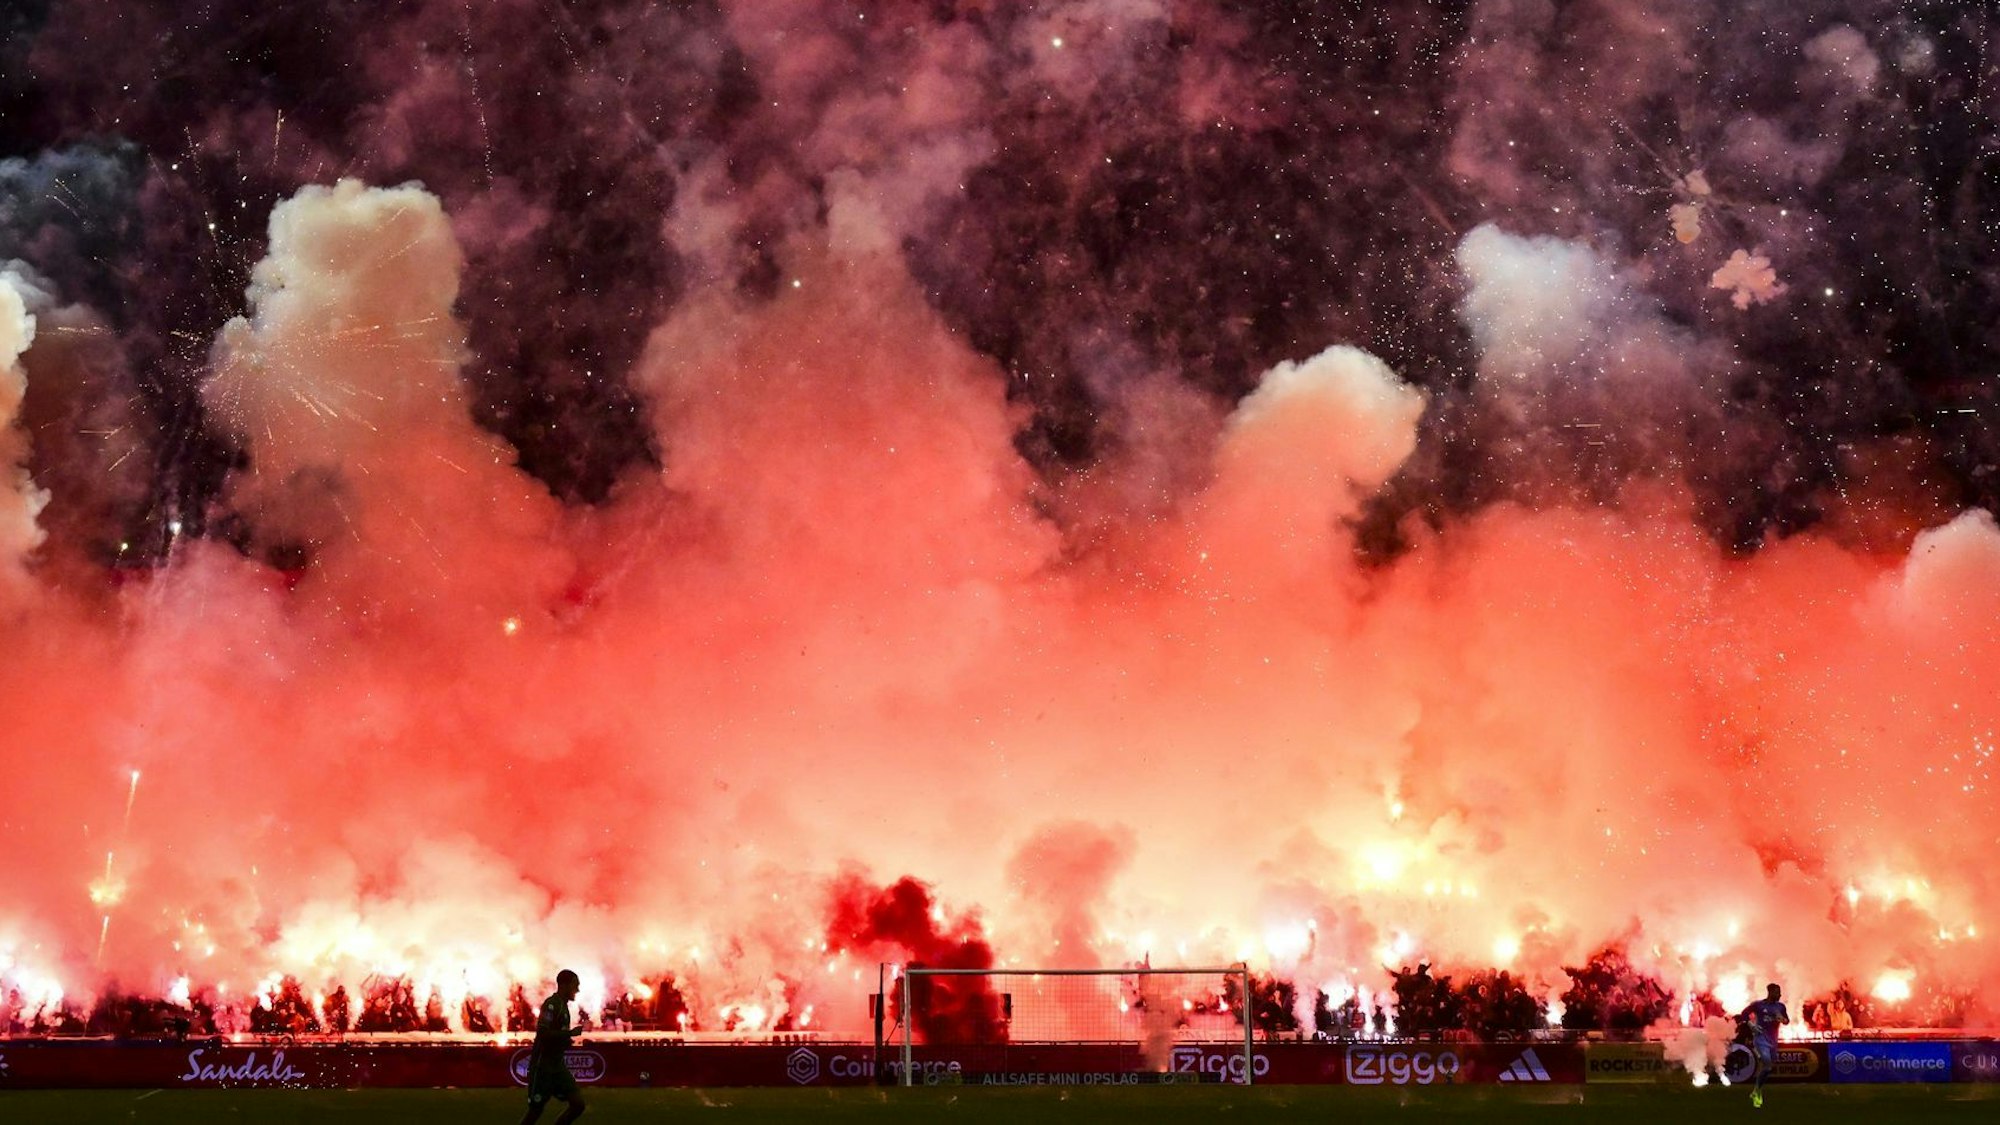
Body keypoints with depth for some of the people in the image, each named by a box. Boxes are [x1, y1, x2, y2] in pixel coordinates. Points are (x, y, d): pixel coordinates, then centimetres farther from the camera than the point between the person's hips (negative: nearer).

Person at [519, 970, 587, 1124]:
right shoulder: (552, 1004, -15)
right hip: (543, 1066, -8)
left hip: (558, 1065, 8)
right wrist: (570, 1033, -22)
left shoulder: (563, 1006, 12)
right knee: (536, 1110, -1)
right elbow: (542, 1032, -25)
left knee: (578, 1104, 0)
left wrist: (567, 1038, 7)